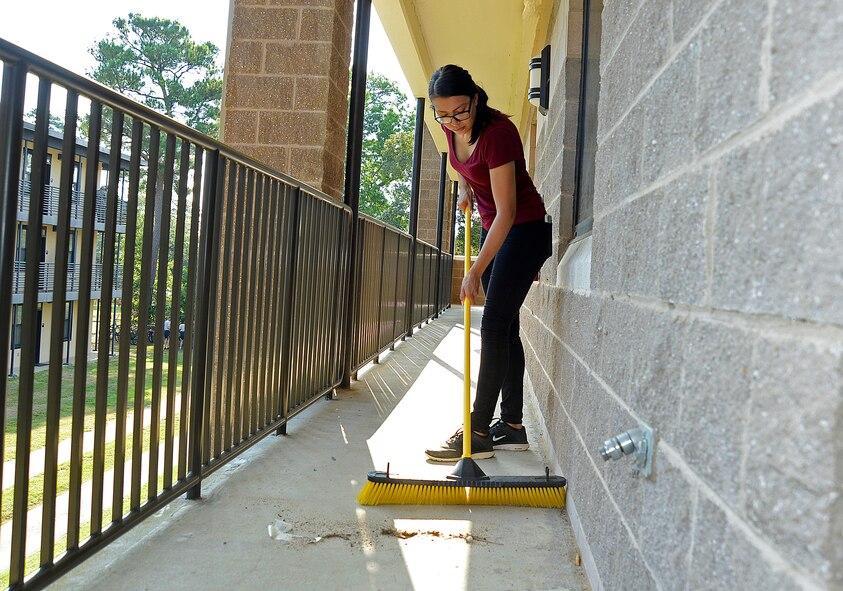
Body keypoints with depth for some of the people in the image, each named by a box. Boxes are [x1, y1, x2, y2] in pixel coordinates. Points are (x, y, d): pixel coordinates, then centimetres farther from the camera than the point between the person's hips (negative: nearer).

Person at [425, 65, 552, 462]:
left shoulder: (497, 132, -26)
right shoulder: (452, 130, -2)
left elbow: (506, 212, -28)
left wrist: (477, 270, -30)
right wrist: (465, 189, 5)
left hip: (524, 231, -9)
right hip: (493, 229, 9)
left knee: (494, 326, -12)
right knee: (505, 327, 8)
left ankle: (479, 432, -7)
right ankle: (512, 426, 15)